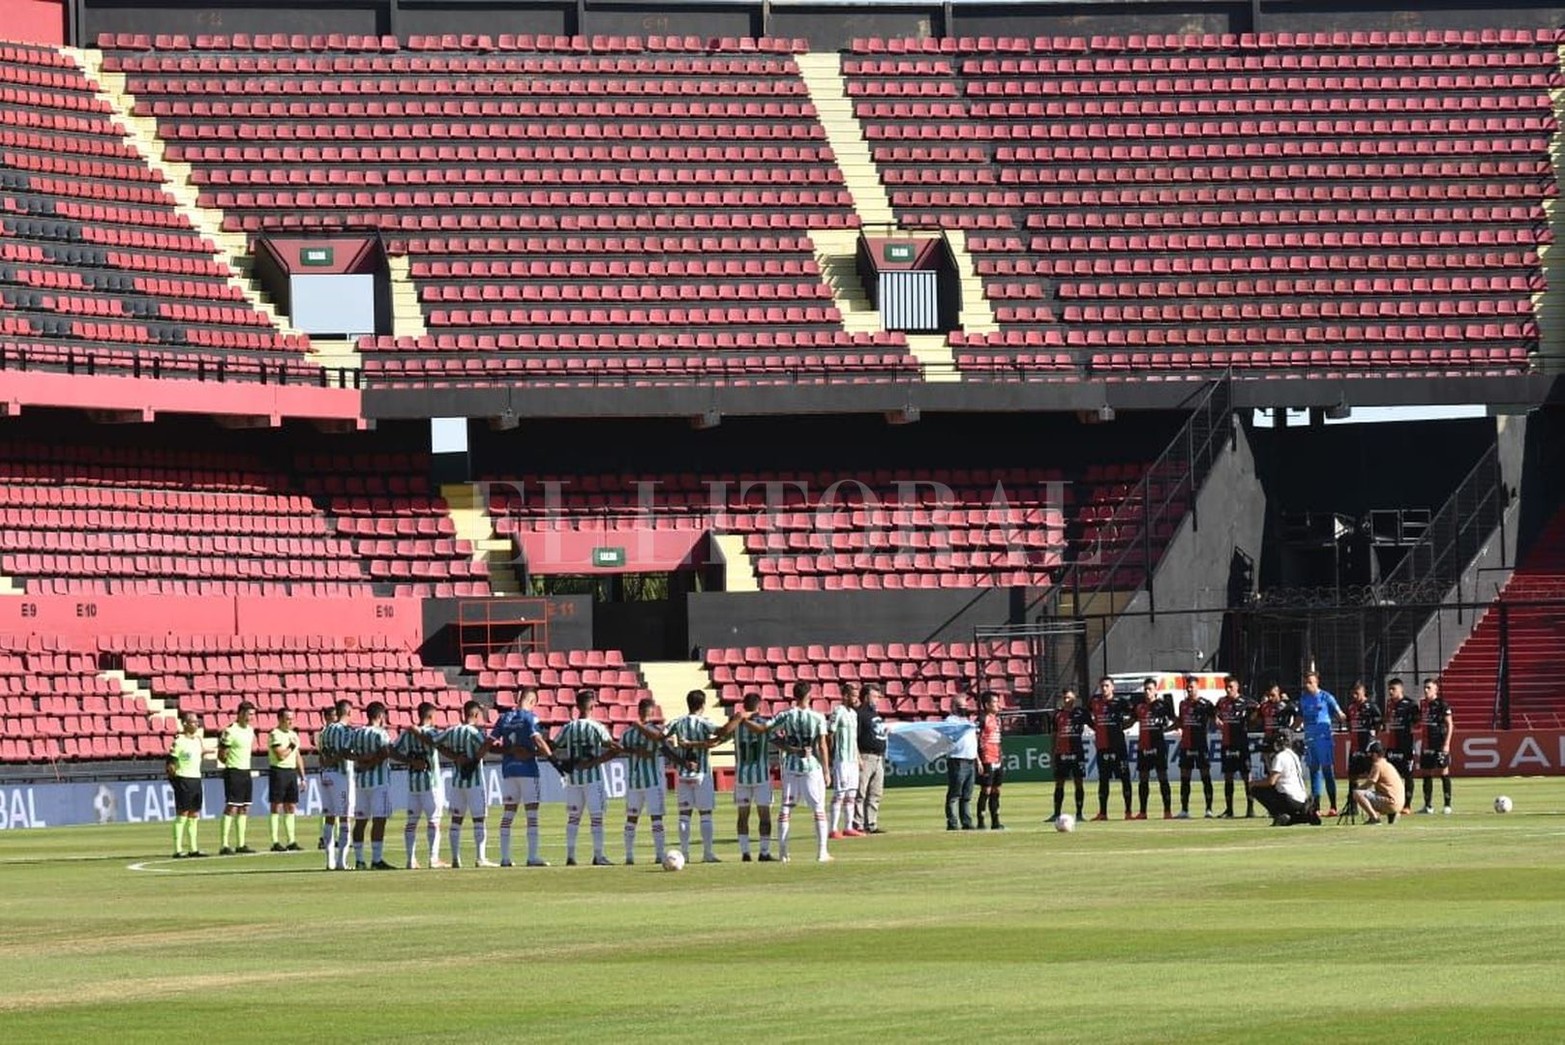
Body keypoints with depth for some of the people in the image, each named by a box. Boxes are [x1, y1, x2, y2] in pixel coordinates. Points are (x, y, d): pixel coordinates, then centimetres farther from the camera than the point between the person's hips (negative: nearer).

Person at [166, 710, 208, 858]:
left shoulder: (197, 739, 12)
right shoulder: (179, 741, -12)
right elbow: (170, 763, -11)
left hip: (196, 778, 8)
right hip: (183, 779, -8)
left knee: (194, 815, 9)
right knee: (182, 814, -7)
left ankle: (193, 849, 15)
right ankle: (178, 850, -5)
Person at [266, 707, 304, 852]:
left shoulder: (293, 735, 15)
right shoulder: (275, 735, -10)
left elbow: (298, 757, 19)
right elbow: (281, 755, -20)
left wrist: (302, 776, 16)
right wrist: (292, 746, -7)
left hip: (292, 772, 8)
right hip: (278, 771, -8)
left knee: (291, 808, 9)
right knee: (276, 807, -5)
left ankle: (292, 841, 12)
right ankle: (275, 843, -5)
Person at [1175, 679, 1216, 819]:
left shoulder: (1205, 704, -4)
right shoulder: (1183, 704, 12)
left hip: (1201, 744, -5)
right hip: (1186, 744, 5)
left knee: (1205, 776, -2)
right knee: (1184, 778, 5)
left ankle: (1209, 809, -1)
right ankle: (1184, 809, 9)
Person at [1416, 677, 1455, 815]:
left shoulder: (1442, 704, -7)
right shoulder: (1423, 704, 11)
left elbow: (1449, 725, -8)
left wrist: (1447, 743, -14)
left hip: (1440, 744, -7)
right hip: (1427, 744, 7)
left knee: (1444, 773, -5)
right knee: (1426, 774, 7)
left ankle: (1447, 805, -2)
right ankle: (1428, 806, 14)